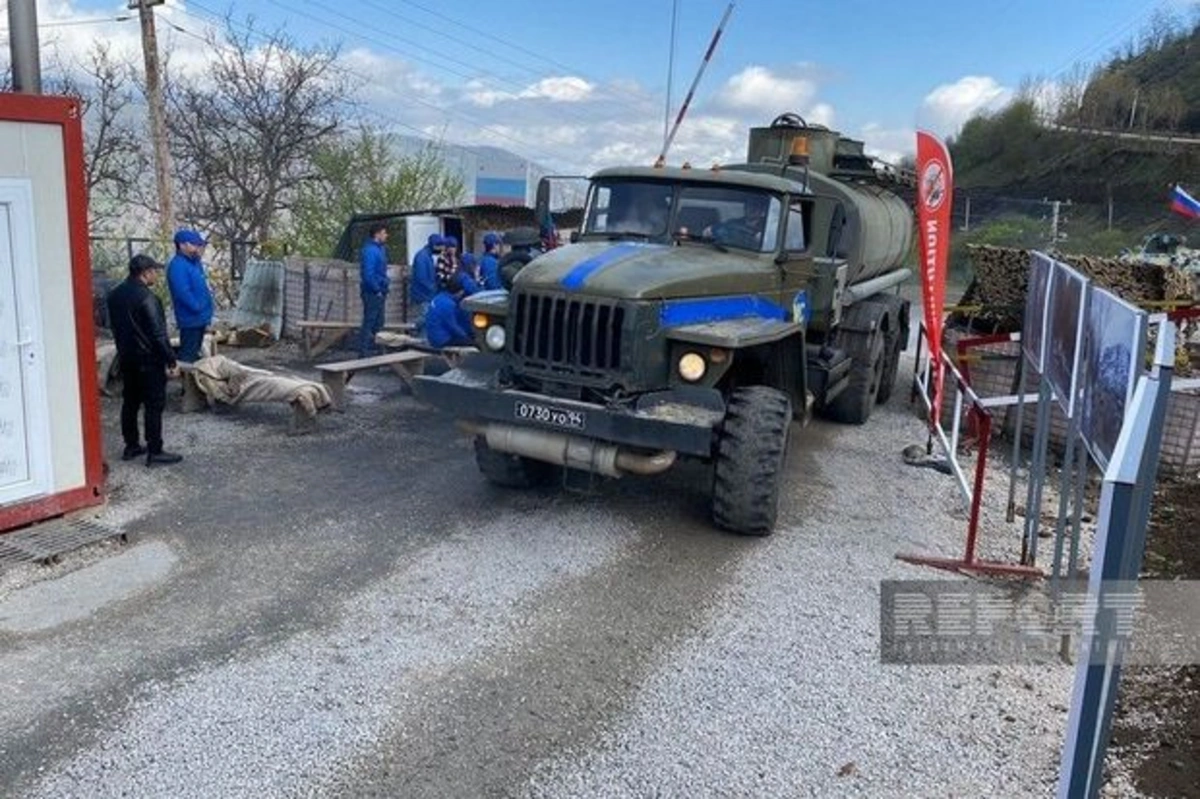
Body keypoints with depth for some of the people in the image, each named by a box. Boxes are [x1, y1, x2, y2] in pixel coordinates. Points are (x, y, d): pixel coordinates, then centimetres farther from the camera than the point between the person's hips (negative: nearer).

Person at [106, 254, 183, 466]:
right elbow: (158, 333, -19)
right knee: (154, 405, -3)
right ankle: (155, 452, 0)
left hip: (126, 358, 9)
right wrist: (170, 359, -12)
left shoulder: (114, 295, 8)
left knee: (130, 402, 15)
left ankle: (131, 446, 23)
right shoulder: (146, 298, -20)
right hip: (148, 359, -9)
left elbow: (116, 327, 16)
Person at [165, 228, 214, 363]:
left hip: (199, 318, 10)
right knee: (187, 356, -4)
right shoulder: (178, 265, -18)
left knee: (194, 352, 19)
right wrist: (199, 309, -17)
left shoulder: (193, 263, 12)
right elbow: (183, 293, -25)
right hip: (191, 318, -10)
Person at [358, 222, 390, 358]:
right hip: (372, 294, -10)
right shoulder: (370, 250, -17)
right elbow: (368, 274, -22)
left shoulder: (380, 249, 14)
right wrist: (377, 290, -17)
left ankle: (372, 350, 24)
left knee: (378, 324, 15)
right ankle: (364, 353, 0)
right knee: (369, 323, -5)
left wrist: (386, 283, 12)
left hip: (379, 292, 10)